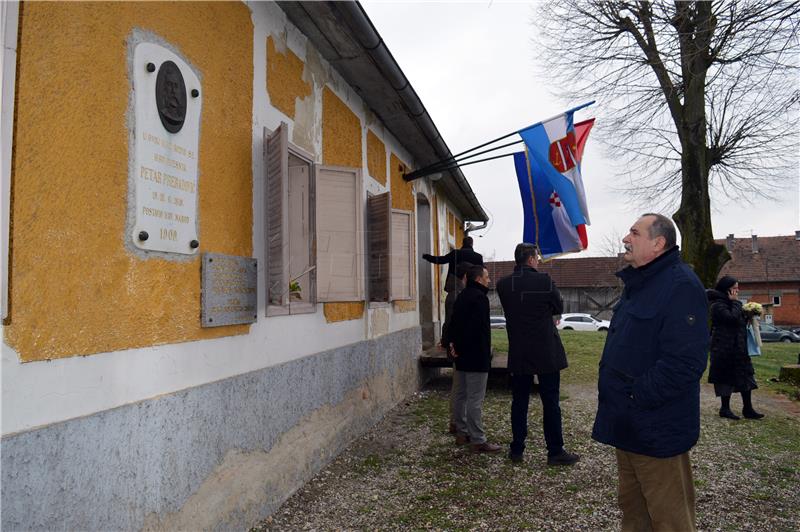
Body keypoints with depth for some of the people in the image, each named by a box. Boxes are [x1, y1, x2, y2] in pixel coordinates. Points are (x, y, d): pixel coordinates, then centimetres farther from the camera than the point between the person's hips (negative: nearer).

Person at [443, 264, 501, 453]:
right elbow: (479, 328, -22)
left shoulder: (462, 296, 14)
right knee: (475, 398, -6)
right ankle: (478, 441, -1)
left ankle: (462, 433, 25)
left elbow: (453, 322, 15)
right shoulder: (479, 297, -16)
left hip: (462, 355, 10)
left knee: (462, 395, 16)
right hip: (476, 357, -10)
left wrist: (452, 342, 6)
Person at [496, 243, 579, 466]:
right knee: (550, 403, 6)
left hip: (518, 353, 4)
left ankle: (517, 450, 18)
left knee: (519, 402, 12)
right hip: (545, 352, -3)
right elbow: (559, 307, 1)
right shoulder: (544, 280, -13)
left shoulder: (503, 284, -2)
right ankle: (555, 452, 14)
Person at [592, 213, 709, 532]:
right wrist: (613, 393, 13)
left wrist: (637, 396, -21)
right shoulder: (637, 284, 12)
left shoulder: (681, 286, -18)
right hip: (628, 423, 9)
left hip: (656, 431, -9)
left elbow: (685, 362, -27)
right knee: (632, 506, 21)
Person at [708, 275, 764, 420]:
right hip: (725, 347, -9)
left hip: (738, 347, 10)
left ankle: (748, 409, 14)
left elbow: (740, 320, 22)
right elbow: (733, 317, -27)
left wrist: (748, 315, 4)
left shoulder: (729, 303, 15)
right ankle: (725, 408, 9)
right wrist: (735, 302, -15)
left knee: (745, 376, 8)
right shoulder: (718, 305, -14)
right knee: (726, 377, -1)